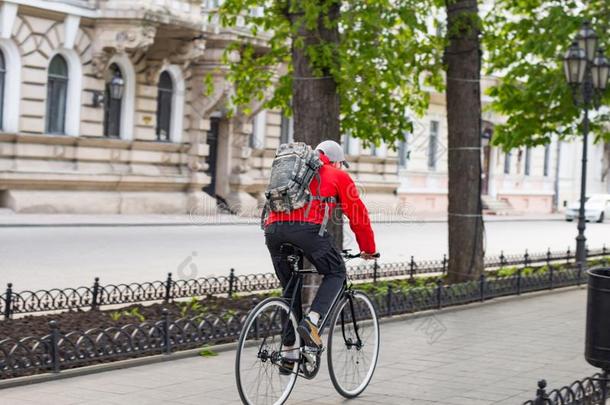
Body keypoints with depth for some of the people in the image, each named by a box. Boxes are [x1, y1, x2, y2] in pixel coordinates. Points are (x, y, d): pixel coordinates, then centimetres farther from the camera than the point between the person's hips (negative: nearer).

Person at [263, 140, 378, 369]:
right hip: (306, 227, -5)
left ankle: (289, 353, 15)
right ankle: (311, 322, -8)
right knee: (336, 273, 15)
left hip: (273, 227, 5)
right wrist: (368, 250, 34)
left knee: (290, 288, 18)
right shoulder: (338, 176, 22)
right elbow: (358, 215, 22)